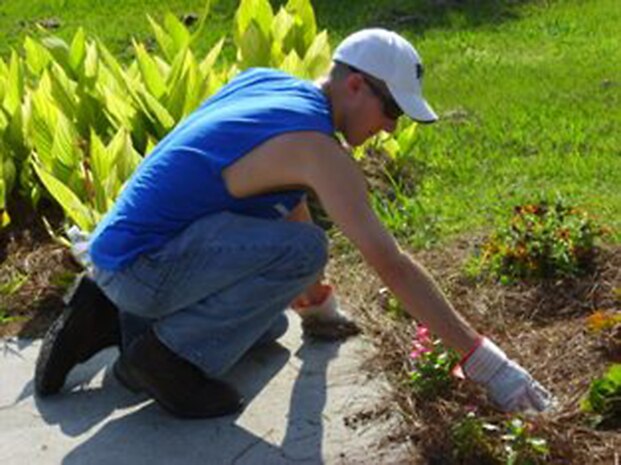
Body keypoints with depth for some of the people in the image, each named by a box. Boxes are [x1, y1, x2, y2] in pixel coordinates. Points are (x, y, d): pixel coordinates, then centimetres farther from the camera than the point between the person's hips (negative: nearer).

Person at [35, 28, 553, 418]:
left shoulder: (264, 82, 7)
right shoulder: (316, 147, -20)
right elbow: (393, 266, -23)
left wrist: (318, 303, 31)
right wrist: (483, 358, -17)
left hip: (127, 243, 9)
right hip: (139, 262, -9)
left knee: (268, 325, 24)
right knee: (303, 250, -25)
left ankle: (119, 318, 18)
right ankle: (168, 355, -11)